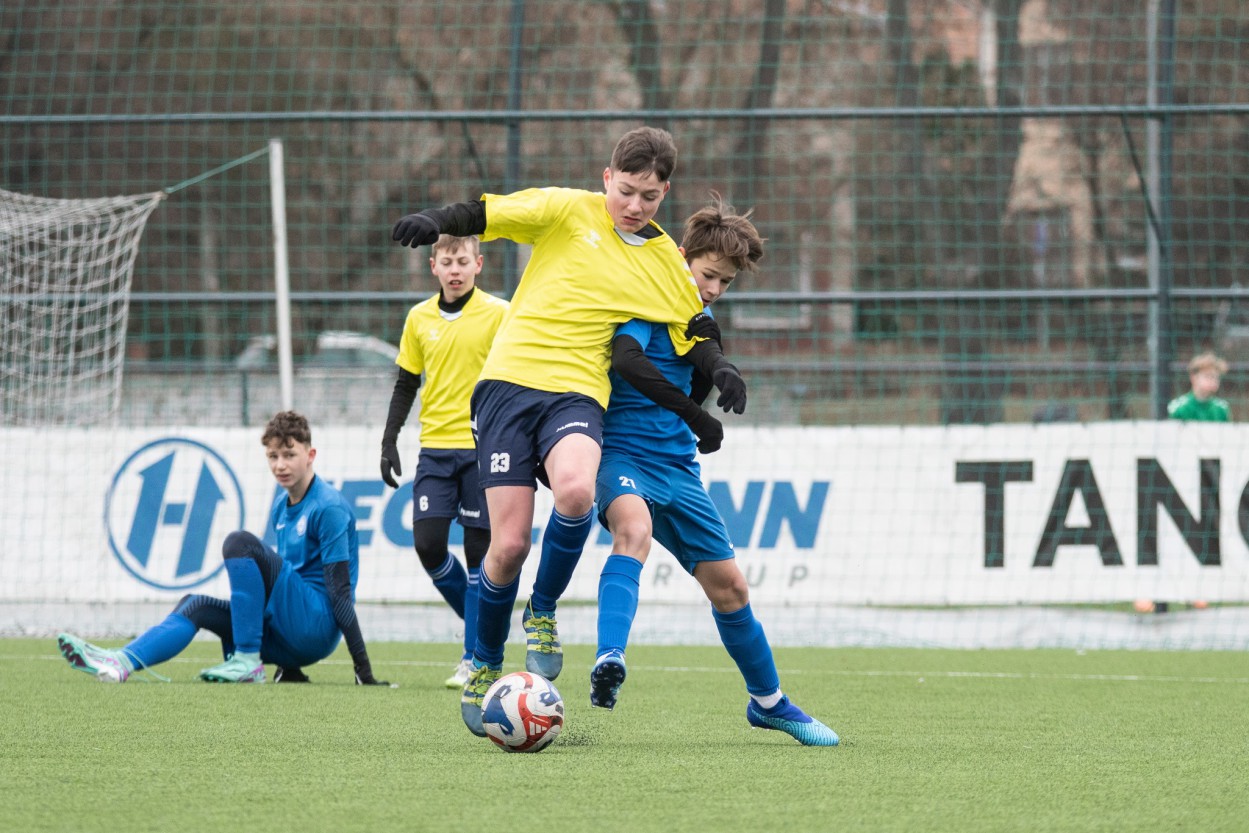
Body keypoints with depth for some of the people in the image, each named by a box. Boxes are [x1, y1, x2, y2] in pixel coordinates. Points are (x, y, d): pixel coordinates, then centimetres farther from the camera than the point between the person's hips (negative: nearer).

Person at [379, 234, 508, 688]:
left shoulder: (500, 314, -4)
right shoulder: (420, 318, 9)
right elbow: (405, 385, 15)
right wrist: (389, 442, 7)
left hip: (484, 449, -4)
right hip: (435, 447, 4)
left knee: (479, 549, -4)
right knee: (428, 544, -5)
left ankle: (476, 658, 2)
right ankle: (480, 621, 18)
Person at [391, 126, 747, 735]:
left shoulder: (667, 264, 13)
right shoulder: (567, 211, 5)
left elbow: (693, 336, 17)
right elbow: (485, 214, 1)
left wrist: (720, 371, -4)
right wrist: (435, 222, -18)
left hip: (577, 393, 1)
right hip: (510, 381, -1)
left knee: (575, 491, -33)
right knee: (509, 544, -8)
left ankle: (543, 612, -5)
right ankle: (483, 665, 18)